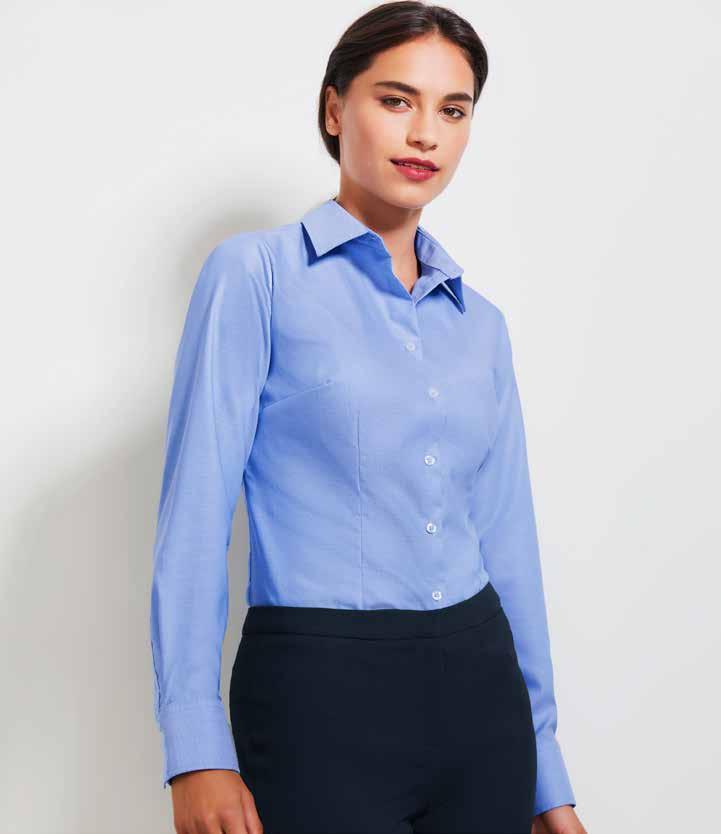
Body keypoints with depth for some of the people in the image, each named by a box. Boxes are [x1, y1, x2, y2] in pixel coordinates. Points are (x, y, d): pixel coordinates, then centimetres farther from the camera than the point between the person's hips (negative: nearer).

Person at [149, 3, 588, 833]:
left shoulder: (480, 322, 10)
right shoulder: (257, 274, -4)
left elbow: (506, 540, 13)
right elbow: (196, 509, -9)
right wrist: (196, 749, -16)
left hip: (479, 692, 5)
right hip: (322, 697, -5)